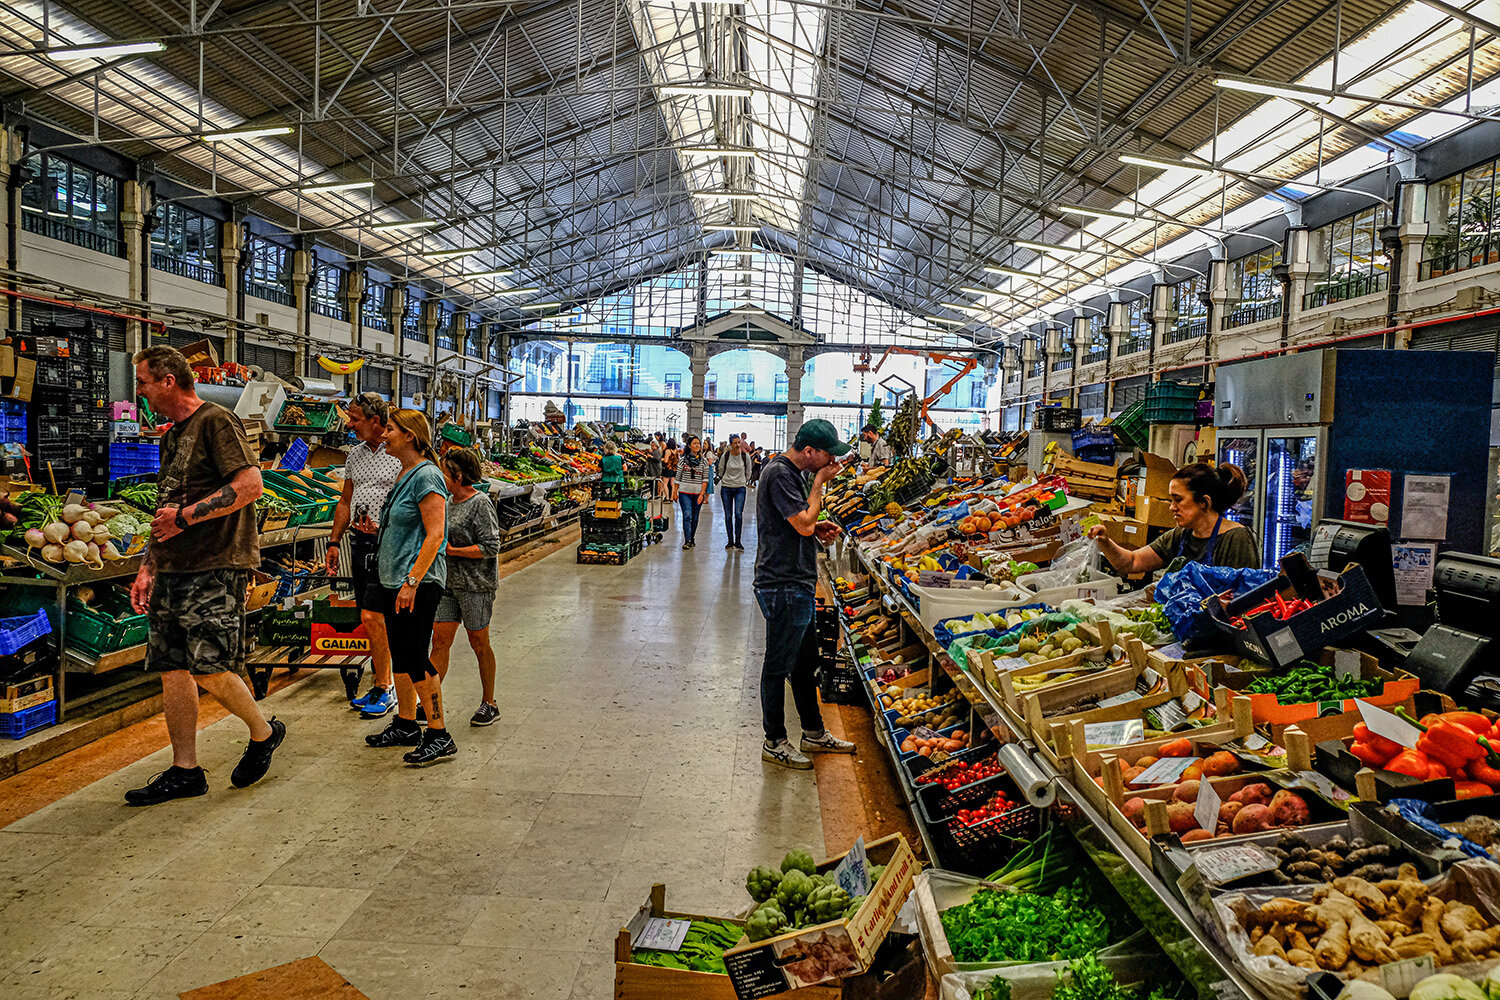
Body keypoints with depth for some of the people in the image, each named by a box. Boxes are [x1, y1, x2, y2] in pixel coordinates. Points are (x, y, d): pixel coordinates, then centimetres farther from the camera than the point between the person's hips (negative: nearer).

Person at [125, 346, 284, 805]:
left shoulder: (216, 420, -7)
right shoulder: (172, 436, 21)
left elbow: (251, 485, -19)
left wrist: (187, 516, -16)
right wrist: (147, 568, 20)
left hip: (217, 566, -9)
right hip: (173, 569, 9)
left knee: (208, 668, -12)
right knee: (172, 668, 7)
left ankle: (264, 733, 12)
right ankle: (185, 771, 16)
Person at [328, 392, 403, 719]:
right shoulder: (354, 454, 14)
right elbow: (345, 501, 20)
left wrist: (383, 528, -22)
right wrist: (334, 541, 16)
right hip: (359, 544, 7)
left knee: (372, 617, -10)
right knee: (371, 619, 11)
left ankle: (384, 691, -1)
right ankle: (380, 685, 20)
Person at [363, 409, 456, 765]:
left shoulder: (426, 476, -15)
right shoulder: (404, 475, 15)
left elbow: (435, 535, -21)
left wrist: (412, 581, -24)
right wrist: (374, 528, 14)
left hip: (419, 583, -10)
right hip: (393, 581, 10)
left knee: (414, 658, -8)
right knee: (400, 656, 16)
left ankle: (440, 736, -1)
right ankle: (405, 725, 28)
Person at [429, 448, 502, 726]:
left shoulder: (480, 503, -14)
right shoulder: (448, 501, 11)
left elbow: (490, 547, -18)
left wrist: (452, 550, -19)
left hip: (475, 585, -7)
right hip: (448, 582, 7)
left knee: (479, 644, 5)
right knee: (440, 641, 4)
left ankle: (489, 704, 19)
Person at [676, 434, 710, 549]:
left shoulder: (704, 461, 5)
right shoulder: (683, 460, 3)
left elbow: (705, 479, 2)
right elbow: (678, 477, 7)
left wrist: (702, 493, -7)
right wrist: (675, 492, 5)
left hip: (698, 493, 2)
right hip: (685, 492, -2)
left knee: (695, 517, 7)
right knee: (687, 516, -12)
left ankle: (692, 539, 20)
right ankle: (687, 541, -14)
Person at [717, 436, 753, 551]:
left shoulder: (745, 456, -3)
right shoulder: (725, 456, -3)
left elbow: (748, 472, 11)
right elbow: (720, 471, 12)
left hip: (740, 488, -1)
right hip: (726, 489, 1)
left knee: (738, 514, -13)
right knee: (728, 515, 3)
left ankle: (738, 541, -5)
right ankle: (730, 541, 12)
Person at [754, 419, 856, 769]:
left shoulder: (793, 472, 14)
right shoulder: (779, 474, -17)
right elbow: (803, 524, -21)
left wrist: (817, 527, 6)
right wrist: (819, 483, -11)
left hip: (797, 584, 10)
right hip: (783, 586, -10)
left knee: (805, 661, 18)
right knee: (779, 665, 2)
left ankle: (814, 734, 31)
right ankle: (775, 743, 14)